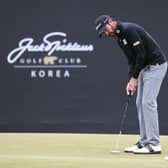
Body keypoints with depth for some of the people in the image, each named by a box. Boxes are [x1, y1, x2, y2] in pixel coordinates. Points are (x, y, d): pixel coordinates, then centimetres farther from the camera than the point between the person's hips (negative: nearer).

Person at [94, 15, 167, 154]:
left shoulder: (128, 29, -19)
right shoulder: (119, 38, 12)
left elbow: (141, 54, -21)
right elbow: (132, 60, 14)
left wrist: (134, 78, -15)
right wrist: (131, 81, 1)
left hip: (156, 65, -10)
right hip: (145, 68, 10)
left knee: (148, 102, -13)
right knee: (140, 103, 10)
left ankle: (154, 145, -11)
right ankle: (144, 142, 14)